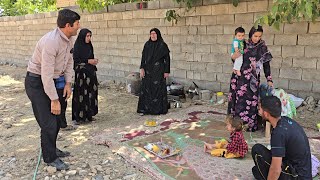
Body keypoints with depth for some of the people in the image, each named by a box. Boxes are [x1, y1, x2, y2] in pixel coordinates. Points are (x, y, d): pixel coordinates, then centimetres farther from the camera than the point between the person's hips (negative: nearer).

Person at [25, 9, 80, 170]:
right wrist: (54, 100, -24)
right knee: (49, 123, -6)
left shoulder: (67, 40, -2)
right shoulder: (51, 42, -29)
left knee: (57, 119, 17)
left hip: (54, 81, 9)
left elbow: (69, 61, 12)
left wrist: (68, 83, 1)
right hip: (38, 82, -9)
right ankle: (50, 158, 11)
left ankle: (51, 149, 35)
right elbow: (46, 74, -29)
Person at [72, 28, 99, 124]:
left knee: (90, 93, 8)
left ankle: (88, 114, 17)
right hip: (81, 73, -7)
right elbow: (75, 60, -14)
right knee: (80, 94, -5)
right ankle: (78, 117, 2)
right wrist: (88, 61, -16)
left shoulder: (89, 46, 11)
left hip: (90, 72, 7)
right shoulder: (77, 46, -9)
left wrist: (93, 61, -2)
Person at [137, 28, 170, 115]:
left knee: (158, 88, 0)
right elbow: (143, 57, 6)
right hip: (148, 70, 4)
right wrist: (142, 68, -4)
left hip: (158, 71, -4)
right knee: (146, 88, 5)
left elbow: (167, 59, -4)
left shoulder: (163, 45, -6)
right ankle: (145, 108, 14)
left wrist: (166, 71, -7)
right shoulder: (147, 44, 6)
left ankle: (160, 109, 11)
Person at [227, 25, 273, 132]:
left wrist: (269, 80, -4)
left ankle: (251, 124, 10)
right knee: (240, 99, 5)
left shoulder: (262, 48, -2)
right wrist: (233, 57, -13)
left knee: (250, 100, -2)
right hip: (241, 77, 2)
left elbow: (266, 65, 0)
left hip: (252, 79, -2)